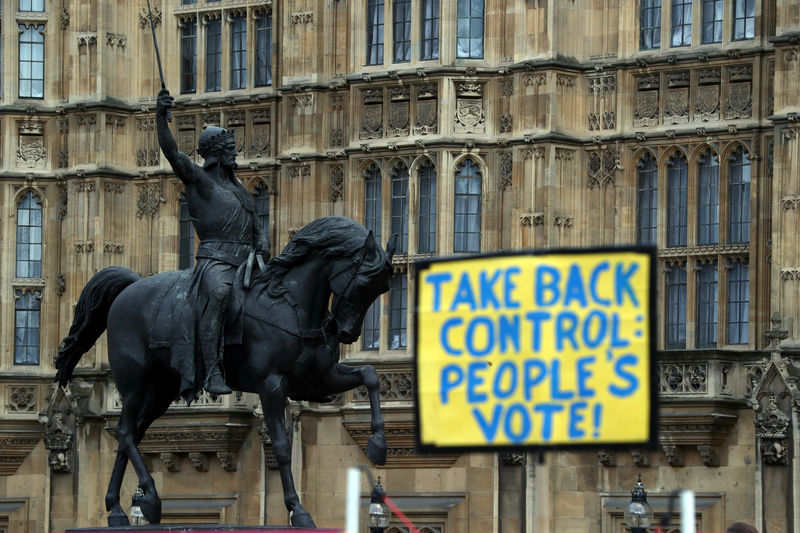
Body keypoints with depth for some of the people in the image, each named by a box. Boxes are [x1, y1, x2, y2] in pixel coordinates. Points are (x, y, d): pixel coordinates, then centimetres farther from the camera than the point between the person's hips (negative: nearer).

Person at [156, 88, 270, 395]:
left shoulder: (238, 189, 28)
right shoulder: (197, 179, 8)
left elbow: (258, 230, 27)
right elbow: (171, 151, -9)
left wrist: (262, 252, 5)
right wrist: (161, 116, -23)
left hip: (247, 260, 8)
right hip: (215, 258, -8)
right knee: (219, 293, -36)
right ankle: (212, 372, -42)